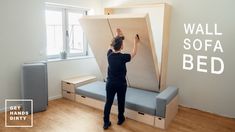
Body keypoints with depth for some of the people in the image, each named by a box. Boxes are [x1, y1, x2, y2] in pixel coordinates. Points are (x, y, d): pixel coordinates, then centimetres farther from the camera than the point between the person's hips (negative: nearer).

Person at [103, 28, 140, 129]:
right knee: (121, 102, 16)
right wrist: (136, 43, 14)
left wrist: (117, 36, 22)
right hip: (121, 84, -3)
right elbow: (133, 53, 1)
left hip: (110, 83, 3)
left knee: (108, 103, 9)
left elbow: (111, 46, 14)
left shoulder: (109, 54, -9)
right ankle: (120, 119, 34)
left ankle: (106, 123, 15)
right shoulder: (123, 57, -19)